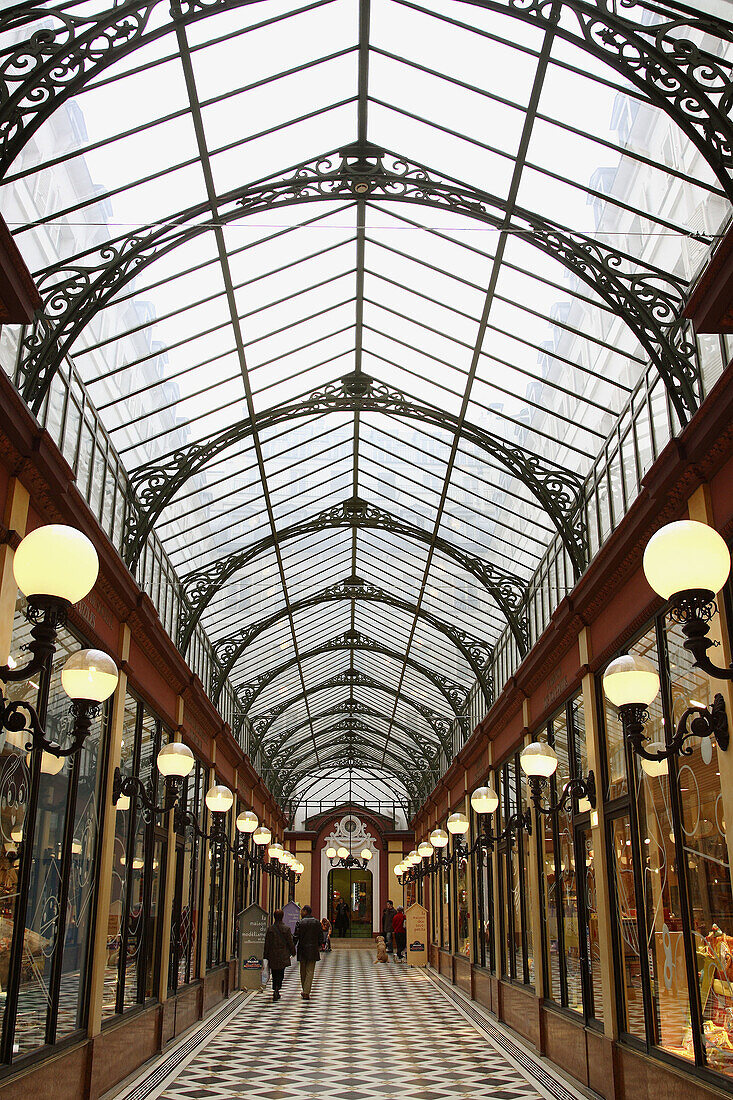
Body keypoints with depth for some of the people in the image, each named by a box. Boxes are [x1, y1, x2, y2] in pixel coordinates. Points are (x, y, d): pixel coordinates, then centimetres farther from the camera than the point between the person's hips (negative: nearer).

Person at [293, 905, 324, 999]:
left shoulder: (300, 923, -7)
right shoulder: (317, 922, 1)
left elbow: (295, 937, -6)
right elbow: (321, 937, 4)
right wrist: (319, 947, 17)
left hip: (302, 950, -1)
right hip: (313, 951, 1)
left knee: (303, 971, 14)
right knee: (310, 971, 2)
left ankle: (304, 991, 23)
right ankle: (306, 993, -5)